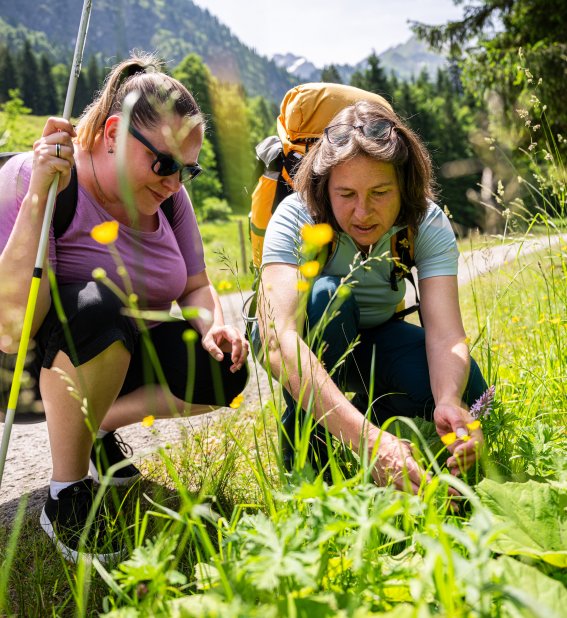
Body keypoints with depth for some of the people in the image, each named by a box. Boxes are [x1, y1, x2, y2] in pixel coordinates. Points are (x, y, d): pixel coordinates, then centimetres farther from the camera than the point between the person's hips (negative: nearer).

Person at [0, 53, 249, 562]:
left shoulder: (166, 194, -5)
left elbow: (196, 288, 4)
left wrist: (212, 327, -19)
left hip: (120, 354, 6)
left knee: (223, 372, -15)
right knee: (100, 304, -37)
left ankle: (99, 426, 9)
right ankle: (65, 497, -18)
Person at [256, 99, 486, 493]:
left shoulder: (429, 223, -21)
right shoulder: (296, 219, -30)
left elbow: (446, 333, -30)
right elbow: (279, 340, -44)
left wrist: (450, 401, -54)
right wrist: (363, 435, -57)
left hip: (373, 338, 2)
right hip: (309, 342, -2)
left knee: (466, 393, -26)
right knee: (328, 296, -37)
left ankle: (373, 407, 4)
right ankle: (305, 451, -19)